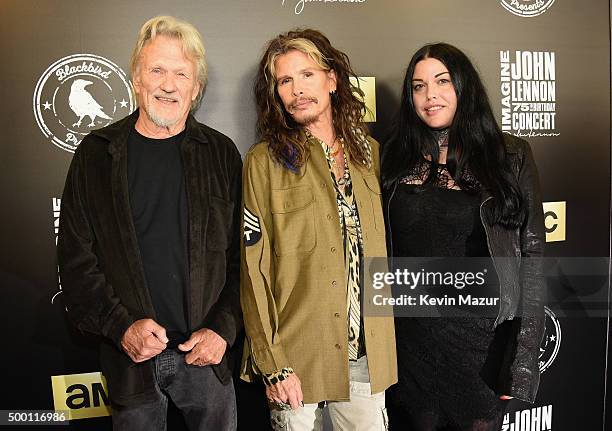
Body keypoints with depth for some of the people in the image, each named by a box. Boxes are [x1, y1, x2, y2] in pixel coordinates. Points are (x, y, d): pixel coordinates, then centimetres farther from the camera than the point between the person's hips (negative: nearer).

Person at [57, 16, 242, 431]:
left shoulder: (221, 153, 0)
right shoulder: (97, 154, -1)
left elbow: (241, 254, 0)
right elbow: (76, 257, -2)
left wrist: (223, 328, -9)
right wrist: (121, 326, -12)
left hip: (206, 352, 1)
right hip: (130, 354, 0)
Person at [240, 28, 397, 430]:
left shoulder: (369, 152, 6)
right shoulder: (264, 161, -7)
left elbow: (379, 245, 11)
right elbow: (254, 269, -9)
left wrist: (383, 339, 7)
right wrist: (272, 362, -12)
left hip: (366, 352, 4)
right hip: (297, 355, -3)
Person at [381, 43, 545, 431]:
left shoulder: (511, 156, -4)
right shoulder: (397, 158, 3)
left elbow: (532, 254, -5)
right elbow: (382, 249, 6)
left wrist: (523, 353, -9)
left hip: (482, 335, -2)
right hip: (412, 336, 2)